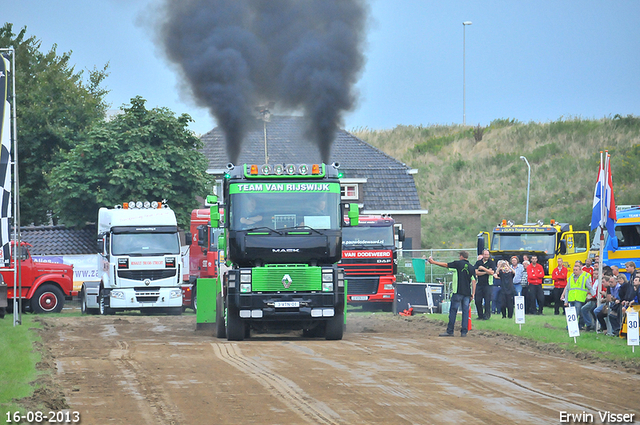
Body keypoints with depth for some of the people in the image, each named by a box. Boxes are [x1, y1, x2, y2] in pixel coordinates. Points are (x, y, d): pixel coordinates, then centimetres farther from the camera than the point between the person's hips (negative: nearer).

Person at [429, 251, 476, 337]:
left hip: (458, 292, -4)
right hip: (467, 293, 4)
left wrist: (433, 262, 15)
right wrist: (473, 294, 6)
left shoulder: (459, 263, -2)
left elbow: (445, 265, 4)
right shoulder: (471, 267, 9)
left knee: (453, 310, 1)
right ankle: (464, 332, 3)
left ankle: (450, 331, 0)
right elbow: (473, 281, 4)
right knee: (465, 311, 6)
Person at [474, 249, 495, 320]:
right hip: (479, 284, 3)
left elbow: (491, 272, -10)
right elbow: (476, 272, -1)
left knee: (487, 301, -7)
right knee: (478, 301, 1)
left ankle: (487, 315, 0)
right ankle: (480, 315, 12)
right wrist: (486, 272, -9)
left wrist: (483, 268, -10)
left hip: (487, 284, -3)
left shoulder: (491, 263, 2)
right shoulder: (478, 262, 11)